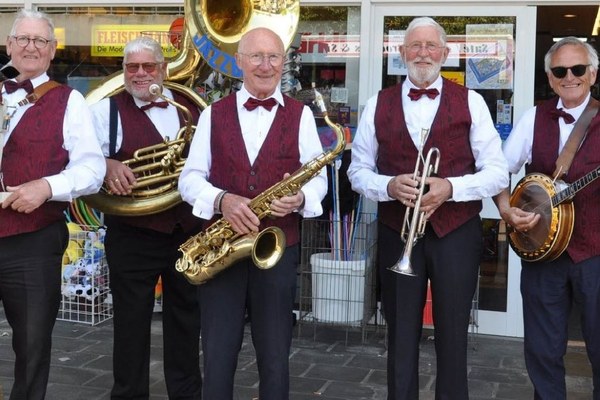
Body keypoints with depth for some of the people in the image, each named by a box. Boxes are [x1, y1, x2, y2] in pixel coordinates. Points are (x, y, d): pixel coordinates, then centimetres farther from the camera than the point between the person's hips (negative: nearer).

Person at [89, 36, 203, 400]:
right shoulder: (107, 110, -2)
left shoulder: (192, 106, 9)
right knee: (131, 322, 7)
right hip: (133, 235, -3)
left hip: (190, 232, 4)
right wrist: (107, 165, -32)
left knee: (187, 319, 16)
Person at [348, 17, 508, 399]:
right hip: (397, 234, 1)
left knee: (452, 338, 9)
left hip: (456, 234, -1)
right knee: (401, 337, 12)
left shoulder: (471, 102, 0)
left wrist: (449, 187, -20)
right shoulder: (378, 104, 5)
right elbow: (358, 170, 7)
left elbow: (497, 173, -3)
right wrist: (390, 186, -14)